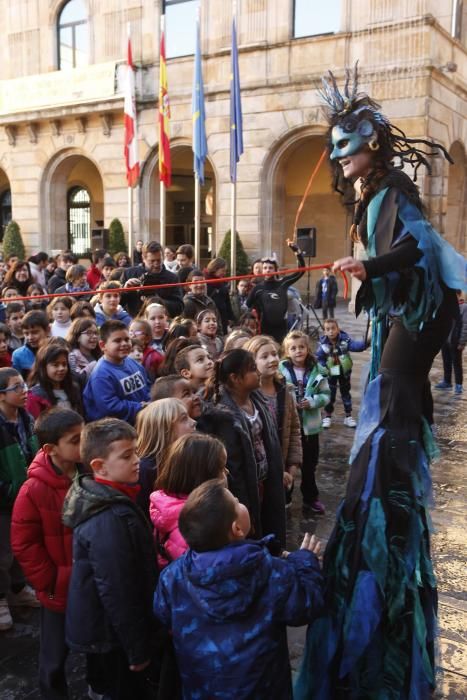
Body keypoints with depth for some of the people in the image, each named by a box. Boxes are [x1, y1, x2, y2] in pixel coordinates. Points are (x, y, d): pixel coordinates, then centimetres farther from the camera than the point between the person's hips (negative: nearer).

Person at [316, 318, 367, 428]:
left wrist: (365, 343, -48)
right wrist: (323, 368, -18)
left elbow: (356, 346, -29)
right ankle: (327, 416, 25)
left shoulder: (345, 339, -16)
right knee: (330, 394, 9)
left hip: (344, 372, 1)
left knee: (346, 393, 14)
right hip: (330, 373, -1)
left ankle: (348, 416, 27)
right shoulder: (322, 343, -15)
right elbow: (318, 358, -7)